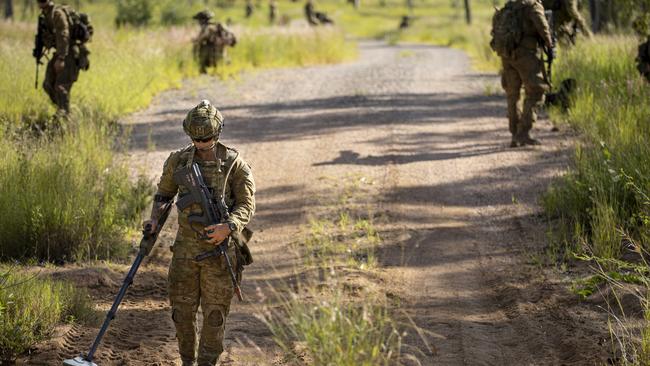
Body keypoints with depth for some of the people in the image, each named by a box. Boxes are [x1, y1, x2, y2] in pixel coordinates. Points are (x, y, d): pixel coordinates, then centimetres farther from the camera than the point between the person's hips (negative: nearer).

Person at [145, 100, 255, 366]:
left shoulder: (234, 164, -8)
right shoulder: (178, 161, 0)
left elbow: (246, 205, -9)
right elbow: (164, 194, 14)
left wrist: (227, 228, -26)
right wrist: (154, 219, -5)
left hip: (219, 250, -3)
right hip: (185, 247, 3)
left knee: (214, 313, 2)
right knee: (182, 309, 7)